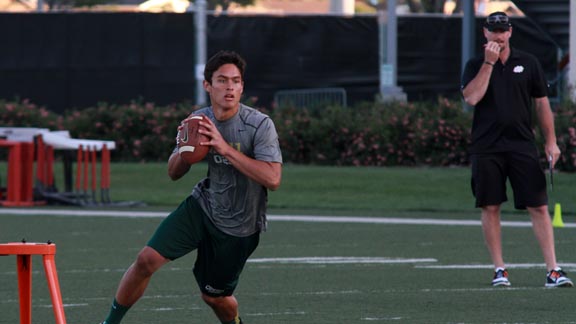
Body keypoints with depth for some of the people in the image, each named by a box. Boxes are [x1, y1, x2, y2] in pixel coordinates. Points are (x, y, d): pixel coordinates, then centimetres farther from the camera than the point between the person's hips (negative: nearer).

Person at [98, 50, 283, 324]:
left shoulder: (260, 125, -19)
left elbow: (273, 178, -30)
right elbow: (174, 173, 6)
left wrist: (226, 148, -32)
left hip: (238, 227, -3)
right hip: (201, 208, 3)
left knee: (214, 296, 8)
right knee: (147, 259, -13)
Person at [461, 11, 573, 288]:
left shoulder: (528, 63, 8)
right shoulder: (475, 65, 5)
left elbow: (542, 103, 11)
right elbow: (471, 98, -12)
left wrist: (550, 141, 5)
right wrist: (489, 62, -12)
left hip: (523, 146, 0)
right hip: (486, 148, 0)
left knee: (539, 207, -6)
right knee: (490, 208, 2)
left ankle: (553, 270, -8)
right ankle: (499, 269, 11)